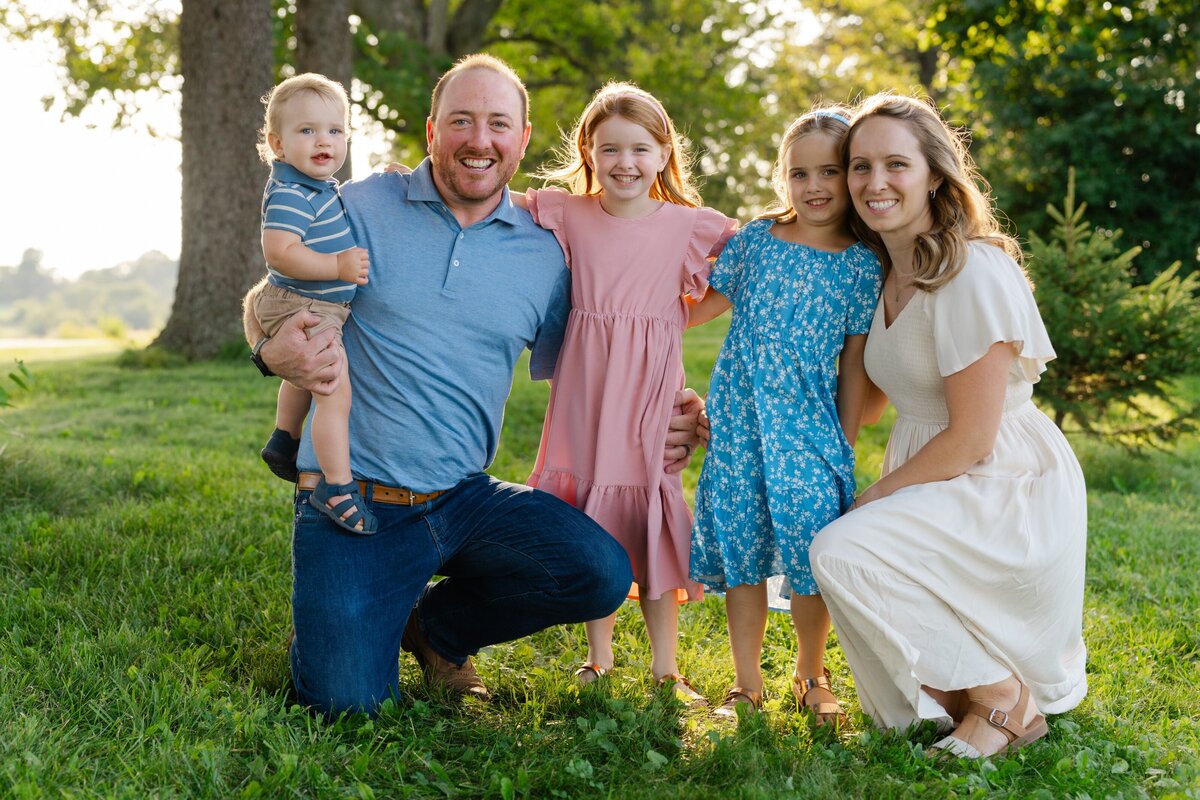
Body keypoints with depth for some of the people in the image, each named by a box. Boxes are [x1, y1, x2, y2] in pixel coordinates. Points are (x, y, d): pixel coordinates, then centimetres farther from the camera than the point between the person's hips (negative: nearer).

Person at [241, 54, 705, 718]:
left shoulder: (545, 254, 5)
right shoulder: (360, 210, -2)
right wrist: (275, 351, -17)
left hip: (466, 500, 3)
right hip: (352, 504, -3)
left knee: (601, 573, -19)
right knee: (348, 701, -15)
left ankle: (437, 622, 10)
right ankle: (360, 620, 23)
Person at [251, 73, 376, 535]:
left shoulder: (322, 189, 10)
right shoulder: (289, 195, -23)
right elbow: (279, 252, -33)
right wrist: (339, 265, -33)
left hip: (321, 308, 11)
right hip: (303, 310, -11)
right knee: (335, 393, -17)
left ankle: (284, 442, 51)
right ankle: (337, 488, -15)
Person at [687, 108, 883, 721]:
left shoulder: (862, 267, 1)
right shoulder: (754, 240, 5)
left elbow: (854, 366, 2)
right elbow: (706, 303, 19)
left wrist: (846, 444, 2)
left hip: (811, 430, -1)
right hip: (740, 425, 2)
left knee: (812, 555, -3)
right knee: (740, 552, 4)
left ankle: (811, 674, 21)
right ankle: (747, 682, 18)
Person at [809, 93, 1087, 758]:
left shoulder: (972, 273, -20)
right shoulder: (885, 272, 7)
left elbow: (971, 439, -19)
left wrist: (872, 498, -10)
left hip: (1005, 488, -9)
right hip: (932, 486, 9)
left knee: (841, 551, -25)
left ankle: (1007, 702, -7)